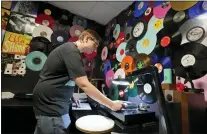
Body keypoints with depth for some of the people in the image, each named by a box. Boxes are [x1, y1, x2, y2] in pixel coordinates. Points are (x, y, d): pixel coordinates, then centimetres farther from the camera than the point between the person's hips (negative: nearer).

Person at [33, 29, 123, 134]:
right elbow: (84, 85, -29)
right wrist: (112, 104, -21)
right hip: (50, 105, -10)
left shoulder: (69, 48, 12)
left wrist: (71, 96, 15)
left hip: (49, 102, 10)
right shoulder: (72, 51, -21)